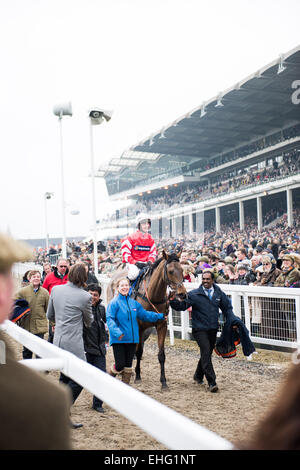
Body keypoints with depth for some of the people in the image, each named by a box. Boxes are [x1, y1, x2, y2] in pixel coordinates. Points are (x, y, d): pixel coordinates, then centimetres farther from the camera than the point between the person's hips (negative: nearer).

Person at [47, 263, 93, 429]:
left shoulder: (55, 289, 2)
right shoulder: (85, 296, -13)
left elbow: (50, 315, 14)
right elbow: (89, 321, 4)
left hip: (58, 341, 7)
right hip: (74, 343, -7)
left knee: (65, 377, 19)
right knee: (79, 379, 5)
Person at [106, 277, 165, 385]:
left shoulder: (134, 303, 9)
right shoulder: (114, 303, -9)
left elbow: (144, 314, 20)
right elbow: (110, 319, -17)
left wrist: (160, 316, 15)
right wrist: (116, 332, -31)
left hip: (132, 339, 5)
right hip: (118, 340, -5)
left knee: (128, 365, 11)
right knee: (120, 365, -5)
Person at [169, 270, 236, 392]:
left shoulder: (219, 294, 4)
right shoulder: (194, 294, -7)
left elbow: (227, 308, 12)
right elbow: (182, 305, -13)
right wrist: (173, 301, -32)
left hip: (213, 329, 5)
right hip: (199, 329, -5)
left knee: (207, 353, 16)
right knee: (206, 352, -15)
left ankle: (198, 376, 39)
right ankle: (211, 382, -11)